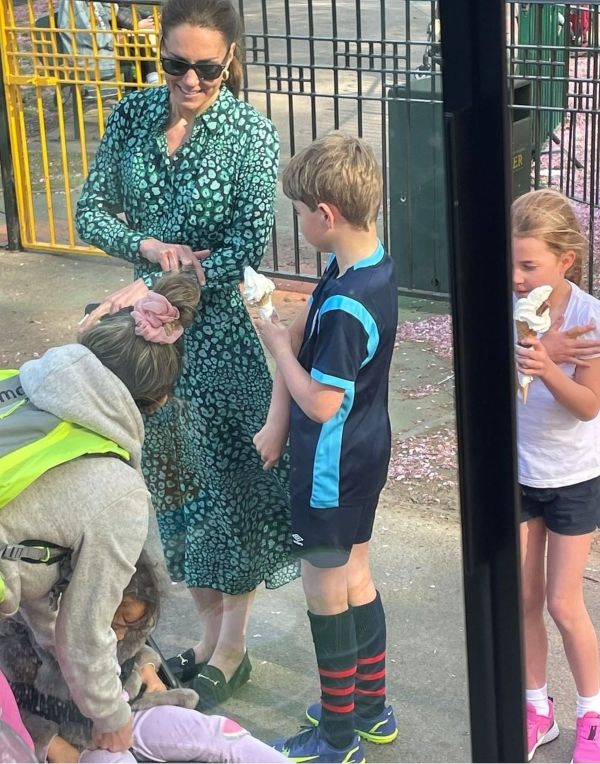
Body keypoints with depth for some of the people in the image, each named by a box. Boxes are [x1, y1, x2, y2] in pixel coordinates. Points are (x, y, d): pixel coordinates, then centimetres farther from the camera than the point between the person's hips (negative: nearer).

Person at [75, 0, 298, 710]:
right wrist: (145, 245, -17)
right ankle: (209, 631, 31)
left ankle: (231, 647, 22)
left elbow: (247, 245, -21)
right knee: (171, 472, 14)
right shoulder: (132, 116, 0)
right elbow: (90, 211, 2)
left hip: (224, 326, -5)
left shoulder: (250, 133, -14)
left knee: (227, 475, 6)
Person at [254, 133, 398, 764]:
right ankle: (371, 710, 37)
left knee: (325, 592, 5)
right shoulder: (368, 266, 0)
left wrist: (275, 340, -12)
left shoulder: (346, 306, -30)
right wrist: (277, 423, 1)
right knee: (354, 578, 21)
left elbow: (320, 402, -25)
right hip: (364, 453, 9)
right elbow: (301, 337, 4)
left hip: (334, 468, -9)